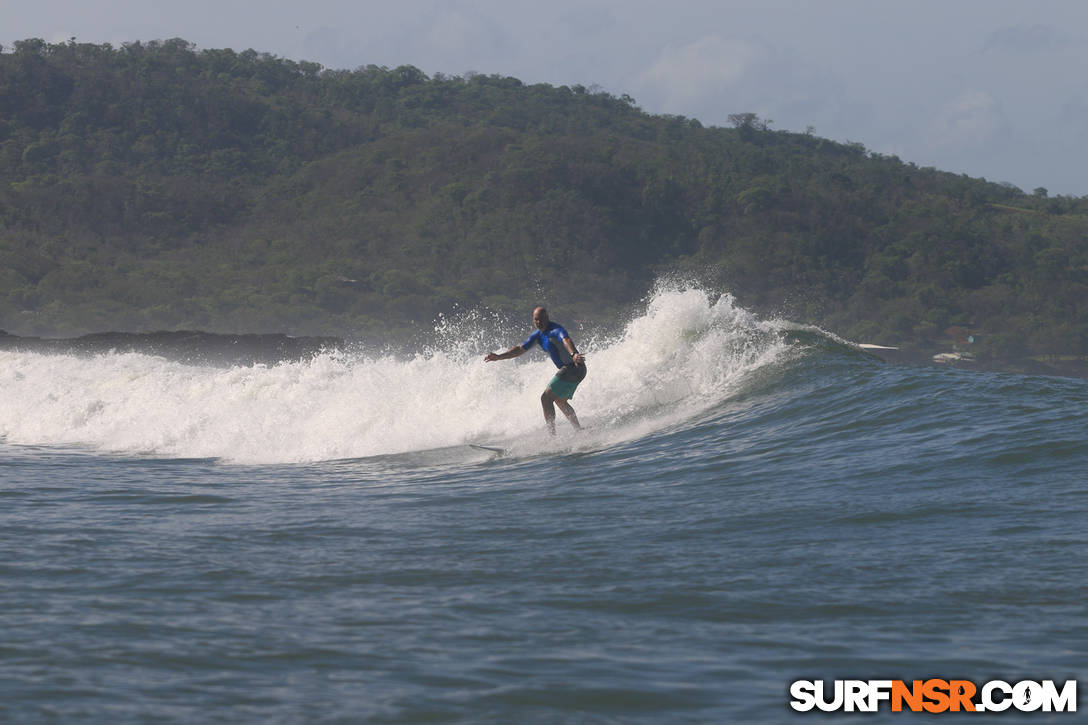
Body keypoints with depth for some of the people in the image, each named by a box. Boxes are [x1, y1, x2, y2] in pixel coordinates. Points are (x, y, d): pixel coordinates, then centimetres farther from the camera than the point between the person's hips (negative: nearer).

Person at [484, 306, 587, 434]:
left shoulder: (555, 330, -18)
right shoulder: (538, 335, 12)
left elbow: (566, 340, -40)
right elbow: (520, 349, 21)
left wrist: (573, 354, -61)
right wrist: (499, 357, 15)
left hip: (573, 367, -10)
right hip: (567, 369, 10)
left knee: (546, 398, -10)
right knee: (560, 401, 26)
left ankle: (552, 434, -13)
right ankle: (579, 431, 30)